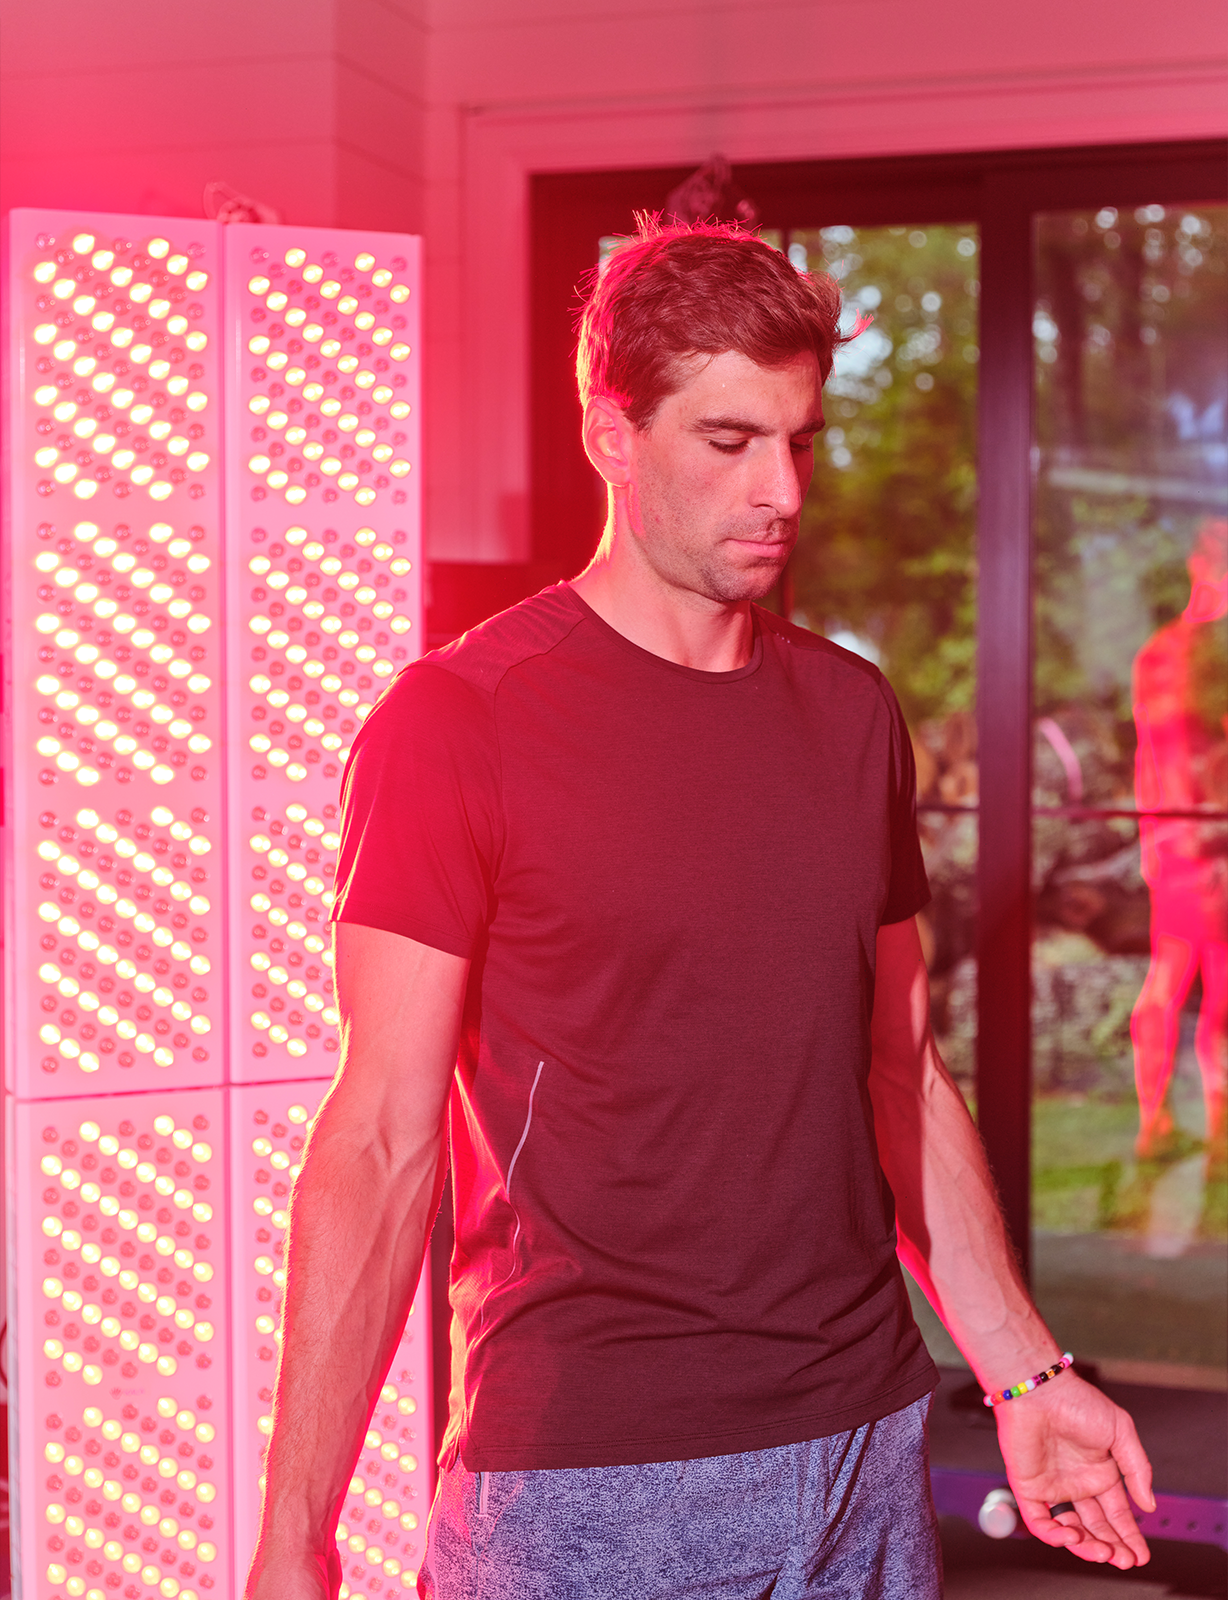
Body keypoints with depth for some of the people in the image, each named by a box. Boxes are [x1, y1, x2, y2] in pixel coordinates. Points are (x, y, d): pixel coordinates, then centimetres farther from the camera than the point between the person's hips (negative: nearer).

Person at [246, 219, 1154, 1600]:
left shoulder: (854, 712, 8)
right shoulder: (458, 722, -9)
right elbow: (380, 1146, -12)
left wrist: (1023, 1373, 11)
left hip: (864, 1456, 5)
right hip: (586, 1484, -5)